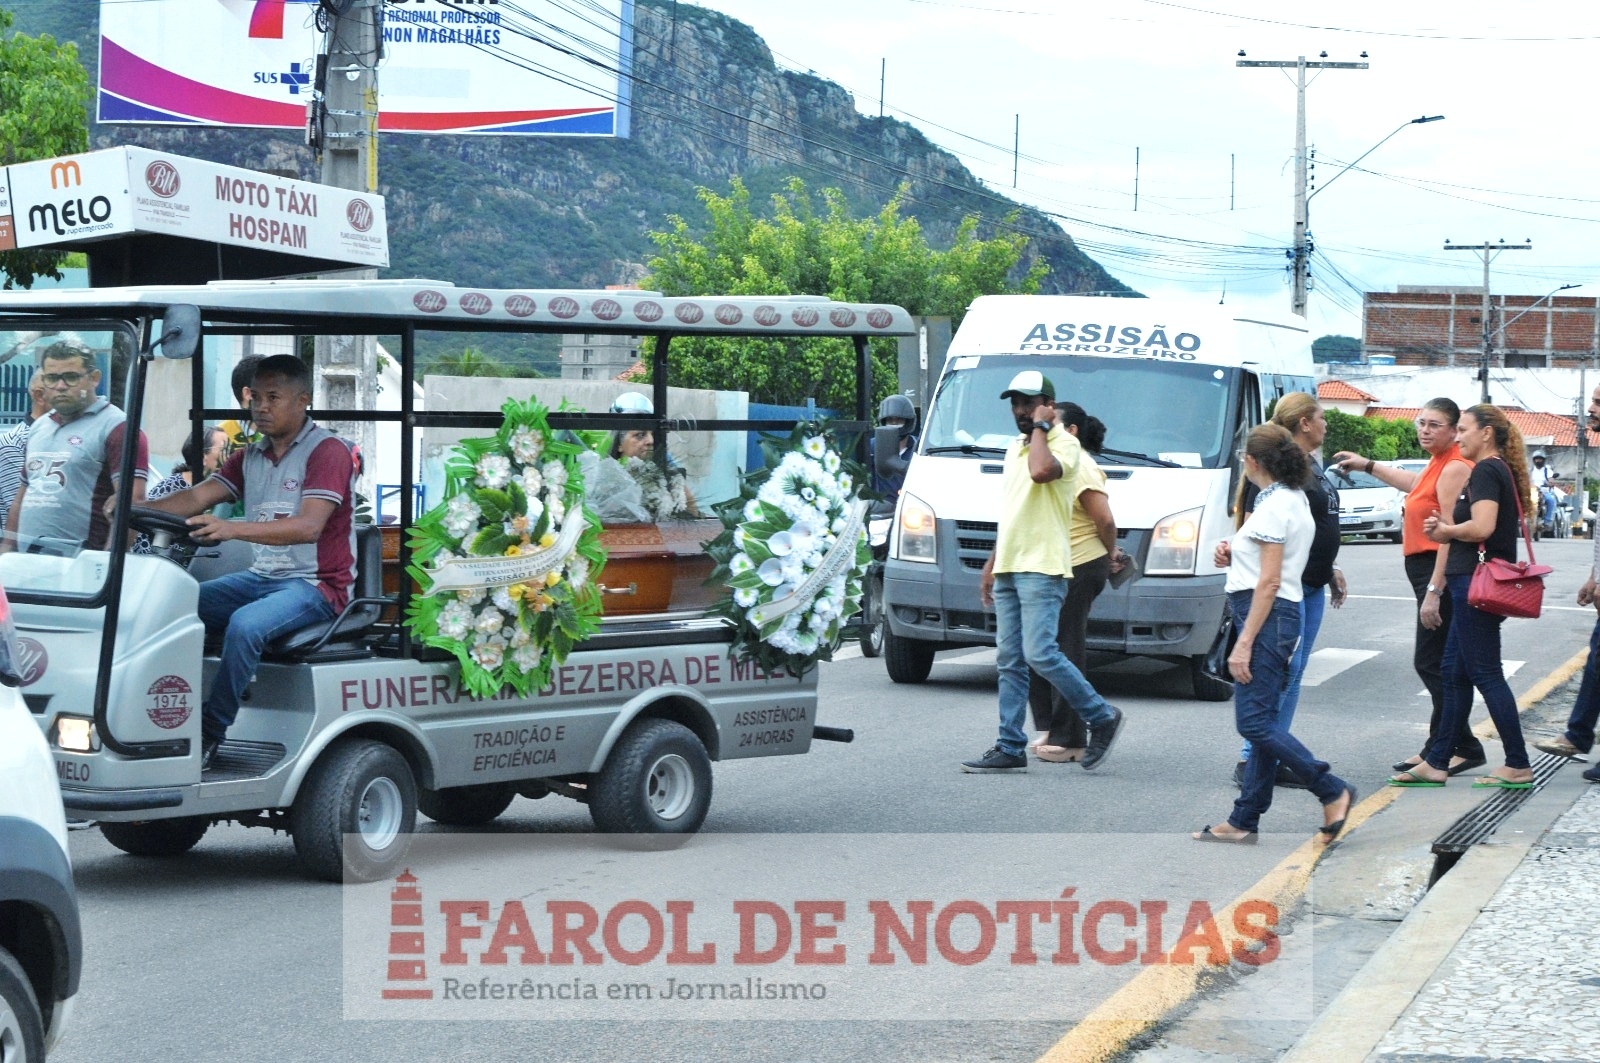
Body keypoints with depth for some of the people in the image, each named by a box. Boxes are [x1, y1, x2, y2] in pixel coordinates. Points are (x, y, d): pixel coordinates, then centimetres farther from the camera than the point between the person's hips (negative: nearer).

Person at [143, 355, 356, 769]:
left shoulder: (328, 451, -10)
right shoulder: (251, 455, 15)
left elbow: (309, 526, -24)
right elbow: (198, 496, 4)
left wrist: (232, 528, -37)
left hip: (317, 584, -8)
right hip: (263, 576, 8)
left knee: (246, 624, -33)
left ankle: (210, 735, -24)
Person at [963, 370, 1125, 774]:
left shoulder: (1064, 443, -7)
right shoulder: (1015, 448, 20)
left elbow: (1041, 471, -30)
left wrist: (1039, 428, -15)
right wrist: (992, 562, 23)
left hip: (1042, 568, -8)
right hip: (1009, 570, 8)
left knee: (1040, 654, -14)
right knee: (1009, 661, 5)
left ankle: (1102, 718, 2)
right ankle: (1010, 748, 6)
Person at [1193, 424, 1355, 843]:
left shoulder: (1273, 506, -14)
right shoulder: (1294, 499, 15)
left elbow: (1269, 581, -19)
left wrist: (1244, 643, -20)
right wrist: (1234, 553, 7)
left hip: (1267, 616, -10)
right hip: (1283, 615, 10)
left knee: (1255, 722, -10)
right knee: (1263, 721, 9)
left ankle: (1333, 792, -10)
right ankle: (1244, 821, 11)